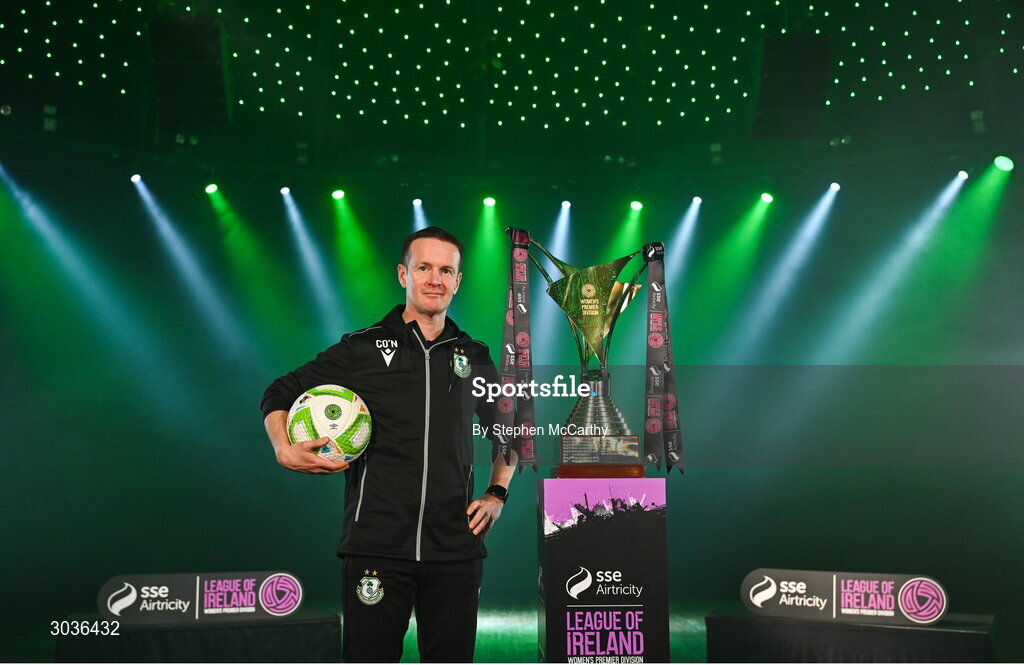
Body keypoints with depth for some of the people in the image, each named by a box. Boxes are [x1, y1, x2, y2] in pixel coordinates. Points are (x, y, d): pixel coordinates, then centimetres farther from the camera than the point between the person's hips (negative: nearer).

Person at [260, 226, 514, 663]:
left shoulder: (475, 360, 13)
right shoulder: (362, 349, 4)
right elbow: (279, 396, 11)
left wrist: (497, 495, 14)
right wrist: (284, 450, -7)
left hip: (455, 549, 3)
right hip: (377, 545, -2)